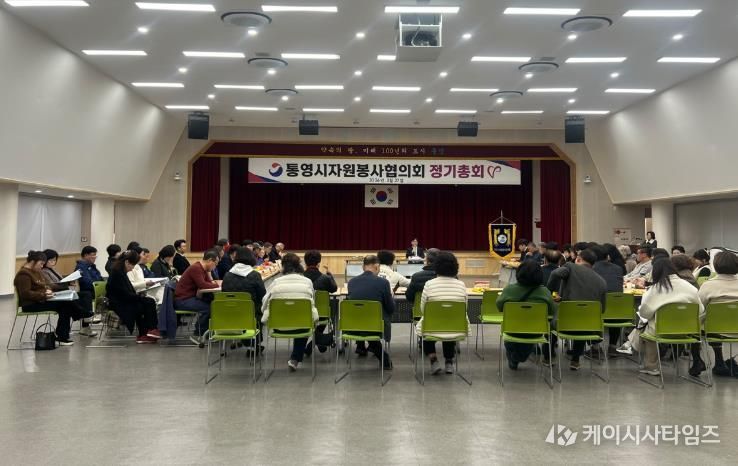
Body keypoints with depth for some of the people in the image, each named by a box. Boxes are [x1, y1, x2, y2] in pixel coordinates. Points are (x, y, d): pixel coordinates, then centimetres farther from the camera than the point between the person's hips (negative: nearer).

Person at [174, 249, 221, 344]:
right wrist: (217, 285, -13)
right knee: (206, 307, -26)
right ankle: (197, 335, -12)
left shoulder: (202, 268, 12)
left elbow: (208, 282, 16)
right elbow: (202, 285, -27)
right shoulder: (196, 268, -19)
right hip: (182, 300, -10)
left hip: (191, 297, 10)